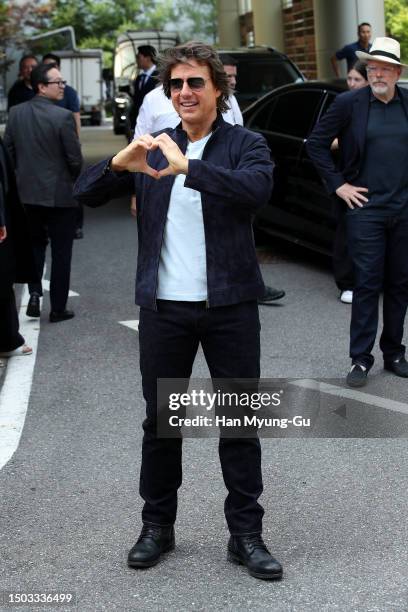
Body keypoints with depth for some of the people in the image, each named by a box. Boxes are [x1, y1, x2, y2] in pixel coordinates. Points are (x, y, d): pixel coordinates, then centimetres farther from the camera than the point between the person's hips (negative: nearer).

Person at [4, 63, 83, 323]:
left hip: (27, 192, 5)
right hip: (60, 194, -5)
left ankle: (35, 292, 6)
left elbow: (8, 150, 5)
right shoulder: (63, 116, -18)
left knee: (35, 243, 23)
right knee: (61, 252, 8)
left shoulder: (16, 113, -2)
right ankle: (58, 308, 14)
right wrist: (73, 180, 6)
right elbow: (75, 159, -15)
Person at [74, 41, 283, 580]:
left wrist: (187, 166, -34)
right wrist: (119, 164, -19)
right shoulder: (153, 148, 9)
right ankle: (157, 526, 27)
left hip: (229, 304, -2)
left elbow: (257, 188, -23)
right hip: (164, 307, 3)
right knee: (160, 420, 12)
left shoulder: (245, 144, -1)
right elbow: (86, 193, 2)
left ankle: (246, 534, 18)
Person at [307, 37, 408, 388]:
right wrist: (337, 184, -4)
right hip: (366, 208, -3)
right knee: (367, 284, -2)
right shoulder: (349, 103, -3)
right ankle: (361, 359, 5)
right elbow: (316, 143, 1)